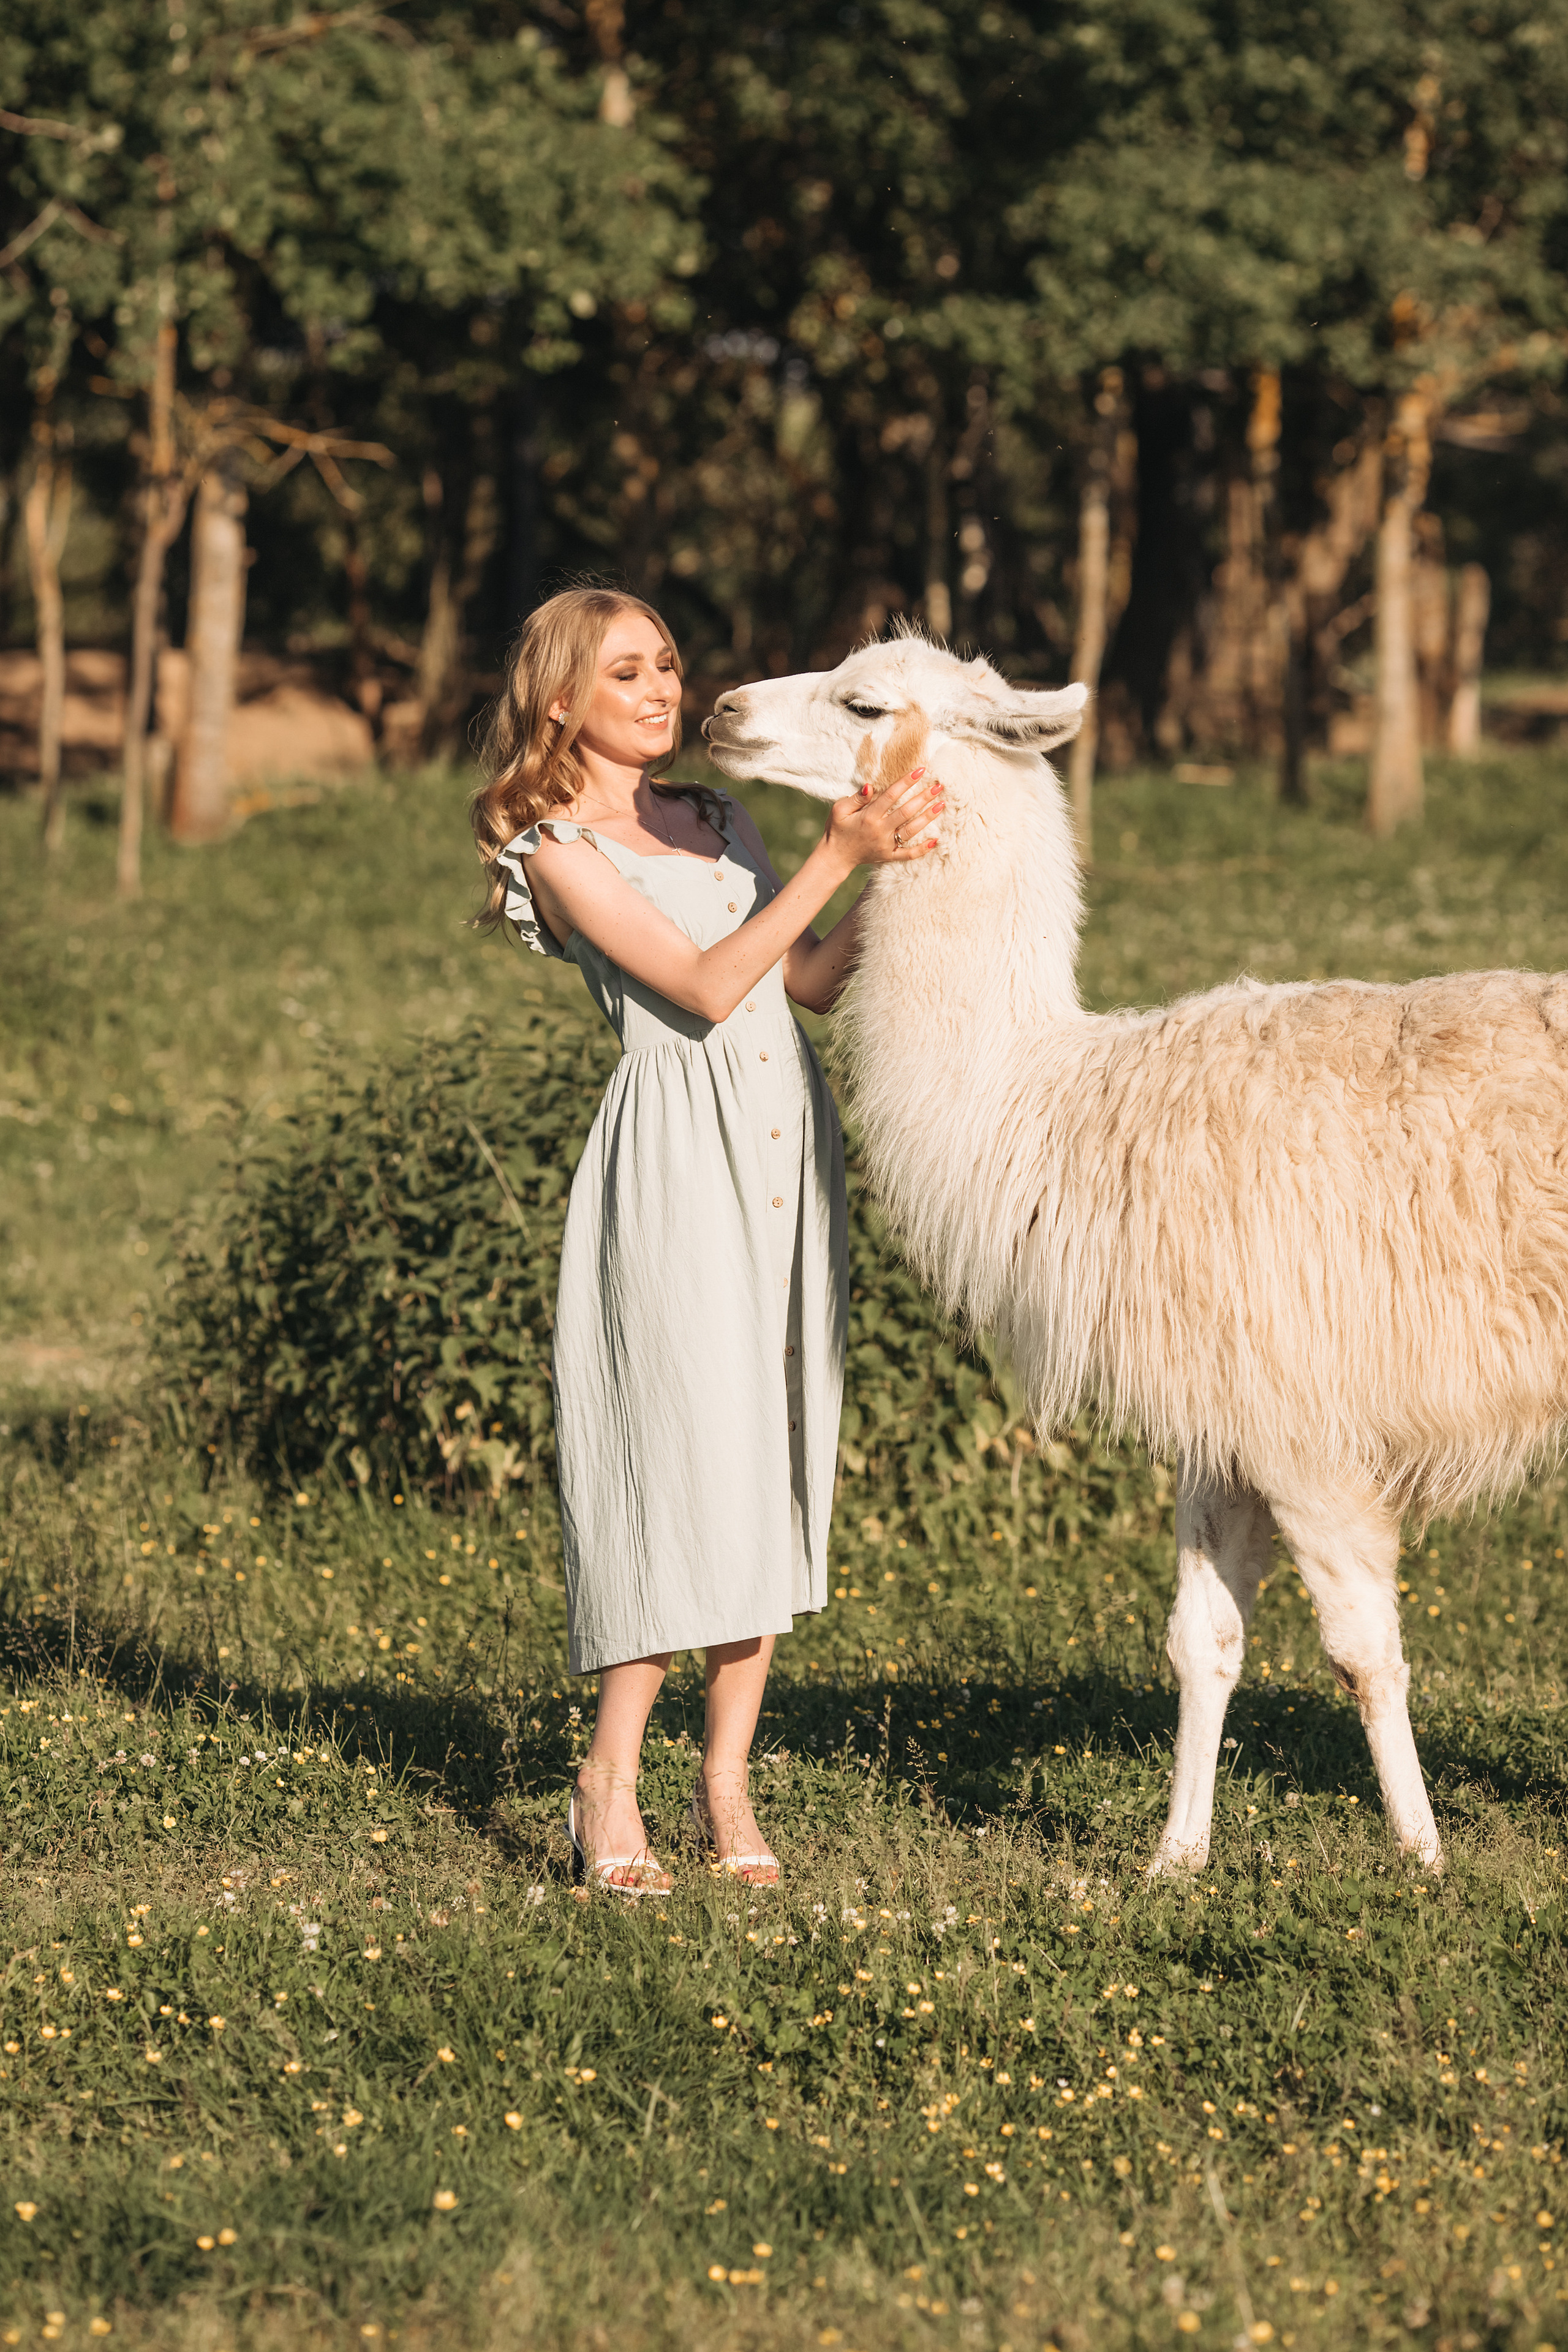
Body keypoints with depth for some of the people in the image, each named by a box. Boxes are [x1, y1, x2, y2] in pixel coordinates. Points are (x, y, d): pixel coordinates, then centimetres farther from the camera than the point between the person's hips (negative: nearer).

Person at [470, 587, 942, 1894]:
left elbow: (813, 981, 11)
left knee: (777, 1456, 4)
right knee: (691, 1445, -11)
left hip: (786, 1136, 7)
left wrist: (892, 862, -3)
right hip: (678, 1150, -6)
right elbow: (705, 988, -13)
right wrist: (835, 856, -17)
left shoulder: (715, 819, 18)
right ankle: (611, 1784, -1)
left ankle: (727, 1782, 10)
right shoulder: (557, 851, -3)